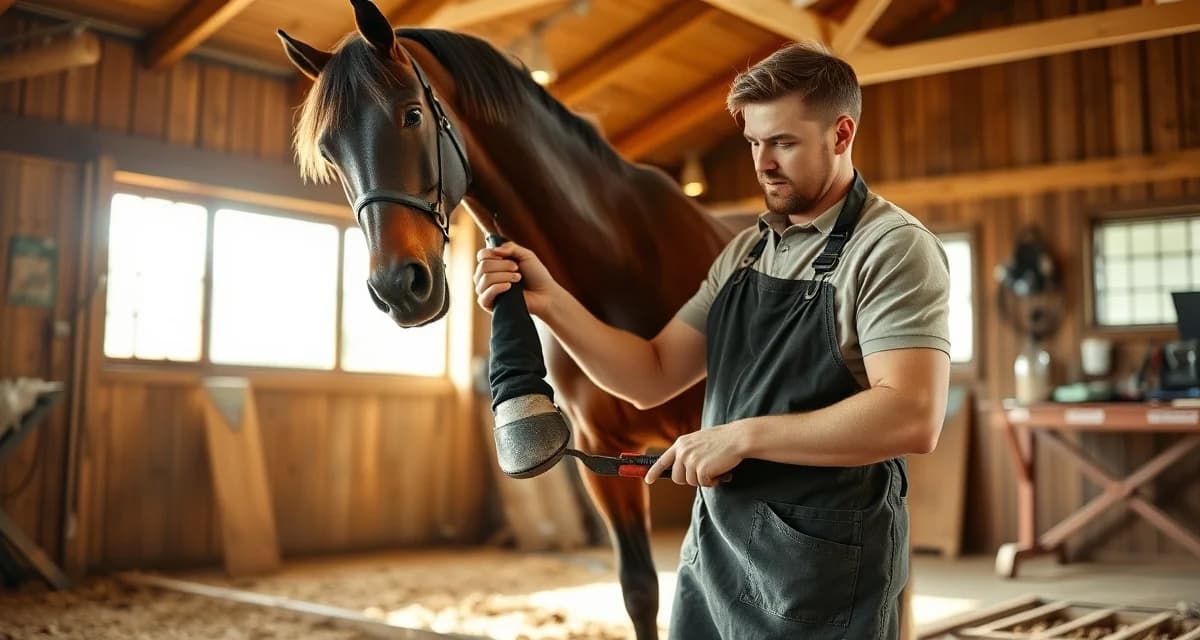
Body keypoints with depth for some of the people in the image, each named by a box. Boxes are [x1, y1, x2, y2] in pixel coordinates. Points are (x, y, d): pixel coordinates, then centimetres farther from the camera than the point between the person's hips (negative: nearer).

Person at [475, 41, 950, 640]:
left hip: (824, 567, -6)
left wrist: (742, 435, -24)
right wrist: (548, 302, -8)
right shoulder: (745, 250, 9)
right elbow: (652, 379, 5)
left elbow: (911, 417, -25)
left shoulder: (894, 248, -12)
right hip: (712, 550, 7)